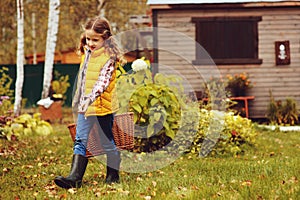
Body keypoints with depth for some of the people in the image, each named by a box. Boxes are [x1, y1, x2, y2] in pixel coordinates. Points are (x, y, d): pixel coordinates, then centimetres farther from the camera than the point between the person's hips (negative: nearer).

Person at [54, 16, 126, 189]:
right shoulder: (86, 53, 11)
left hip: (103, 106, -7)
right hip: (84, 106, 7)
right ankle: (75, 177, -3)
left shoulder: (108, 57, -13)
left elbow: (103, 81, -24)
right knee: (80, 141, 0)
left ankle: (113, 176, 20)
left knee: (107, 142, 5)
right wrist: (78, 99, 25)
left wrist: (91, 98, -37)